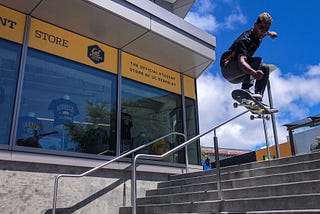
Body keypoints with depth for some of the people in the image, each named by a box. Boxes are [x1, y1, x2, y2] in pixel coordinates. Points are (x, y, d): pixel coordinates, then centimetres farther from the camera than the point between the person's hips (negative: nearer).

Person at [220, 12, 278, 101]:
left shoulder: (258, 34, 2)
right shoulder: (244, 39, -26)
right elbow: (241, 61, -43)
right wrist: (253, 72, -59)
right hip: (227, 68, -9)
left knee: (265, 68, 1)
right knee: (257, 61, -25)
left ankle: (258, 99, -8)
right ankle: (245, 90, -38)